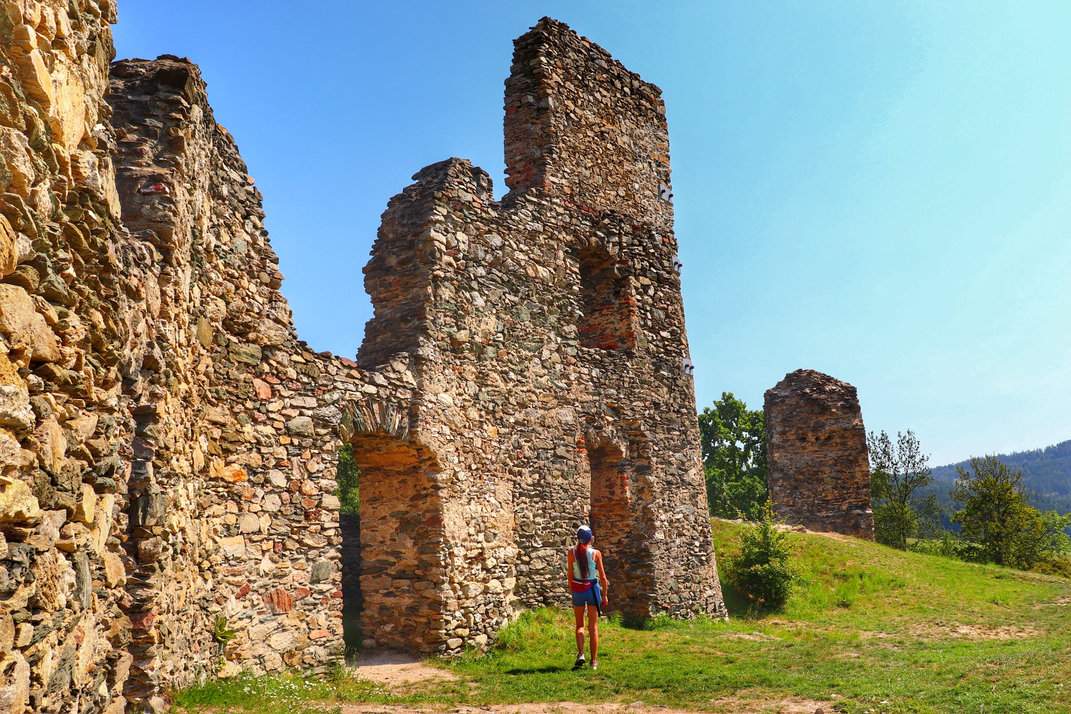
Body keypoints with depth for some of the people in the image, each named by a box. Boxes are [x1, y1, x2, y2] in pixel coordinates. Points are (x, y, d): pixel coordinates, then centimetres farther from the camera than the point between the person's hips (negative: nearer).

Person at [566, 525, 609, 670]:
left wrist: (572, 592, 8)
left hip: (578, 590, 1)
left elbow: (569, 575, -3)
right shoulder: (596, 553, -7)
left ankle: (580, 654, -4)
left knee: (579, 625, 15)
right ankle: (594, 661, 11)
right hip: (593, 589, 0)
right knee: (593, 626, 10)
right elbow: (602, 577, -4)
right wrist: (604, 595, 7)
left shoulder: (572, 552, -5)